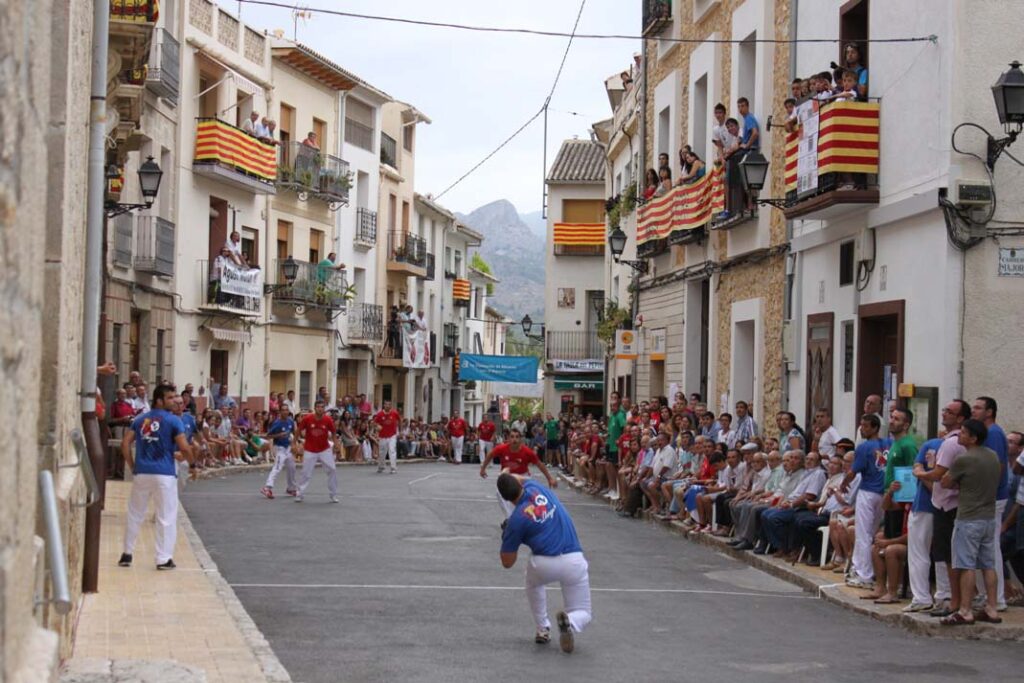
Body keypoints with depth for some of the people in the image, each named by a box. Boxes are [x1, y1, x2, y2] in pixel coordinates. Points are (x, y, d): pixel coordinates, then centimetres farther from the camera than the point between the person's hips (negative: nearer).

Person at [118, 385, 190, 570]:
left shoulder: (140, 420, 10)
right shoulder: (173, 421, -5)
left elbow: (125, 443, 4)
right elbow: (183, 447, -12)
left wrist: (132, 466, 10)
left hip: (142, 473, 5)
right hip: (165, 474, -4)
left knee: (135, 514, 17)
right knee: (166, 517, 4)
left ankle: (127, 554, 23)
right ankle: (164, 559, 4)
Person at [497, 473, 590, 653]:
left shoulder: (515, 520, -4)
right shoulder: (534, 487, 6)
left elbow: (507, 563, 6)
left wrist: (506, 535, 17)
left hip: (544, 564, -2)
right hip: (574, 560, 2)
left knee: (534, 581, 37)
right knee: (583, 614, 17)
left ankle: (543, 630, 29)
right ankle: (570, 622, -20)